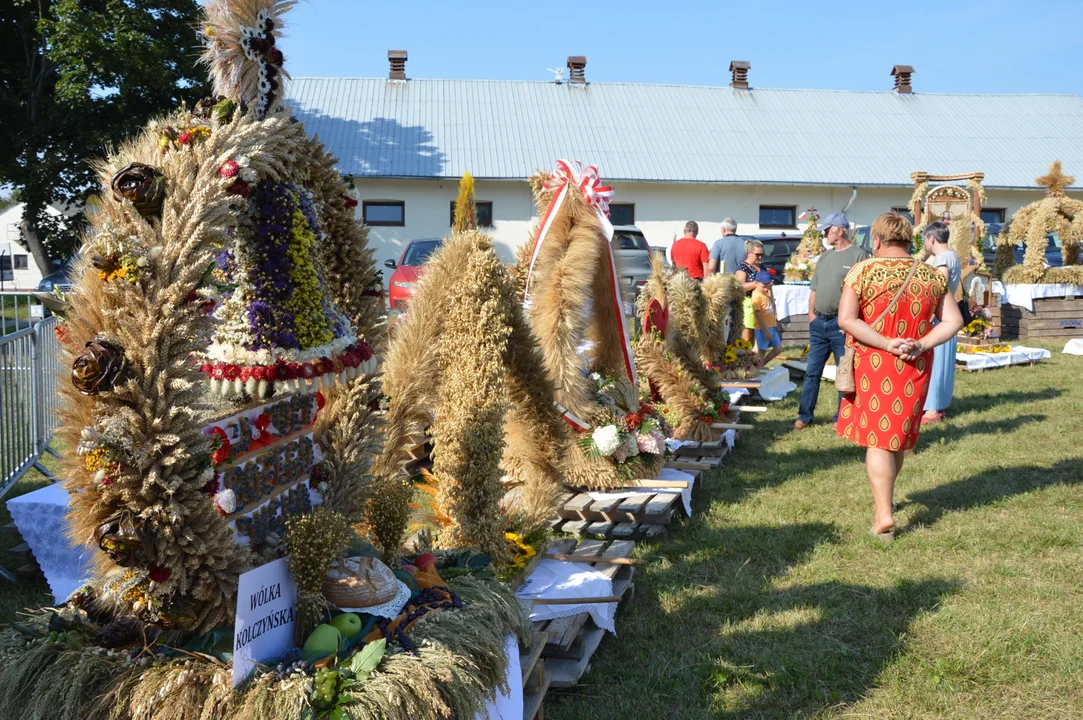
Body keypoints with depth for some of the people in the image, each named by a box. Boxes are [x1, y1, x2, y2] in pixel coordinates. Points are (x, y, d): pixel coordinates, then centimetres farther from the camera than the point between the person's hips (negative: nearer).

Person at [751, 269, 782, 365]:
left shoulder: (766, 293, 9)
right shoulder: (757, 296, -16)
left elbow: (772, 306, 11)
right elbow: (758, 315, -19)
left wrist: (771, 289, 7)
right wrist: (765, 331, -20)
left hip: (771, 327, 8)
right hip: (763, 329, -8)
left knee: (778, 348, 12)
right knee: (762, 351, 2)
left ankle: (762, 365, 23)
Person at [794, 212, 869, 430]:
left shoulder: (858, 255, -7)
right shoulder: (825, 257, 15)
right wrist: (811, 313, 9)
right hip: (819, 322, 7)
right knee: (812, 371, 9)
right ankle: (805, 416, 14)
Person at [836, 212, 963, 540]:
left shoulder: (862, 271, -8)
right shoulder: (932, 275, 3)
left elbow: (846, 319, -16)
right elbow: (953, 321, 0)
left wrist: (886, 343, -15)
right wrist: (921, 346, -9)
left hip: (872, 366, -4)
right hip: (915, 368, 4)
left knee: (877, 438, 1)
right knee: (900, 436, 19)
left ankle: (884, 515, -7)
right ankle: (885, 497, 37)